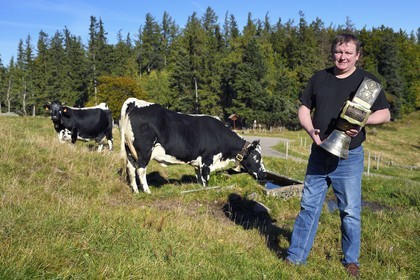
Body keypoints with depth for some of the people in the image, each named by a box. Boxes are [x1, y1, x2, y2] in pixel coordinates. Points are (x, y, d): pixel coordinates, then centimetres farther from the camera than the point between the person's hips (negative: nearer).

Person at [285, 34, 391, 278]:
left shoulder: (368, 81, 0)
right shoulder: (319, 78, 7)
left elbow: (385, 114, -1)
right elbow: (304, 109, 9)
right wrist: (311, 130, -10)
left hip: (349, 158, -2)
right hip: (319, 155, 3)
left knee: (350, 211, 7)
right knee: (309, 206, 7)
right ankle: (296, 257, 18)